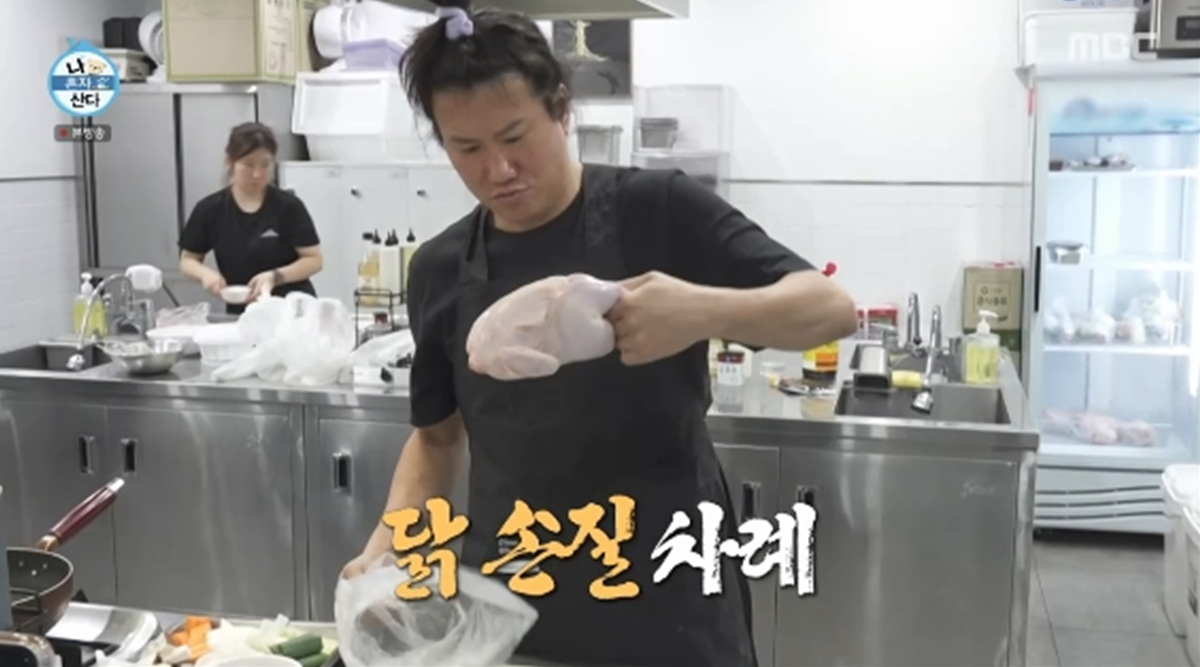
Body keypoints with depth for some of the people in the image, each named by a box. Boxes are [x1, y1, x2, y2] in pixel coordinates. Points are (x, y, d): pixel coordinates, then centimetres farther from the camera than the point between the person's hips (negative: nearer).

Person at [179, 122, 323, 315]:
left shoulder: (289, 206, -5)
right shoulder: (210, 210, 1)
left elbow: (314, 260, -5)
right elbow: (187, 259, 10)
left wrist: (276, 277, -20)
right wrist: (205, 273, -11)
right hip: (241, 313, 2)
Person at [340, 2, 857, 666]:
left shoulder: (660, 210, -11)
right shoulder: (439, 269, 2)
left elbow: (831, 309, -13)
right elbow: (437, 434, 12)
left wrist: (706, 310, -32)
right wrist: (383, 549, -5)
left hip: (668, 604, -3)